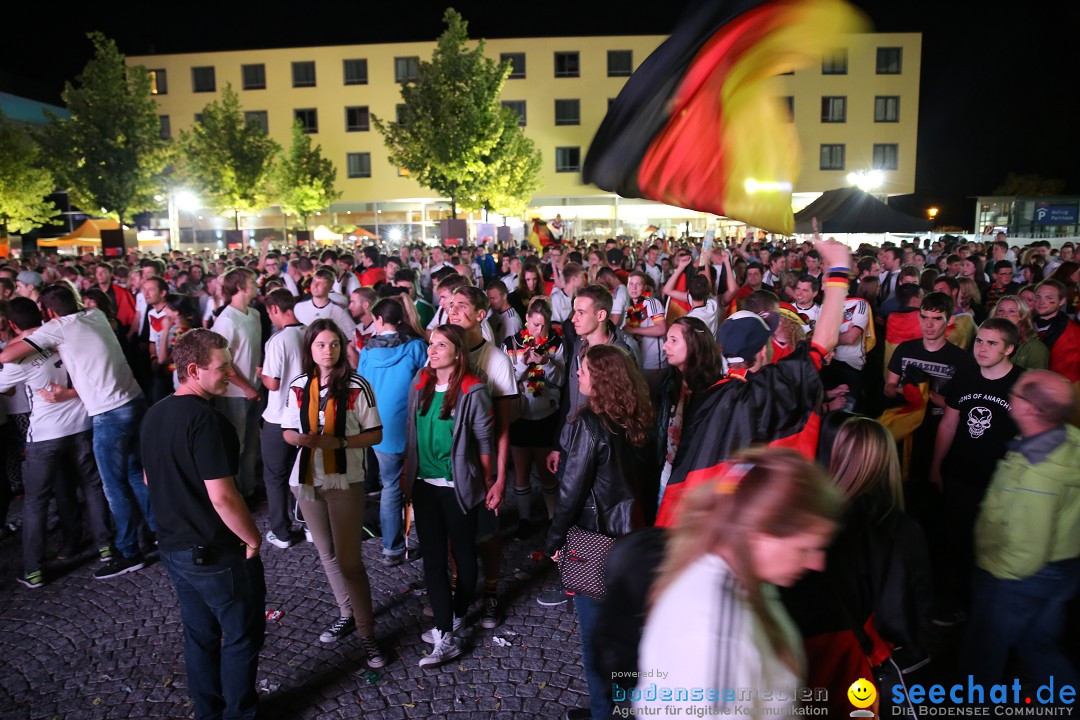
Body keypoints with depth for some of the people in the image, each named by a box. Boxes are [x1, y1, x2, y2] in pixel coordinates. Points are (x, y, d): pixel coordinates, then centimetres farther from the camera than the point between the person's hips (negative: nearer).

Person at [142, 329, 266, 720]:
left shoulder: (155, 414, 3)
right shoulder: (205, 419, -25)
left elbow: (150, 480, 15)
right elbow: (222, 497, -29)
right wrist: (252, 538, -15)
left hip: (173, 546, 8)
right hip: (216, 553, -8)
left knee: (200, 636, 22)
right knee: (241, 636, 11)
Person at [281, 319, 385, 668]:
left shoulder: (357, 387, -11)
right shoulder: (298, 388, 1)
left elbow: (375, 434, -8)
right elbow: (288, 432, 9)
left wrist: (338, 441, -22)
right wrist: (303, 438, -14)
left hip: (345, 482, -4)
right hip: (307, 481, 5)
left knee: (348, 559, -4)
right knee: (328, 555, 16)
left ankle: (367, 632, 9)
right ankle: (347, 614, 35)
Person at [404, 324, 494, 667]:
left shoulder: (472, 391, -13)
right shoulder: (420, 387, 2)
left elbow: (484, 440, -8)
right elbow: (411, 432, 10)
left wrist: (490, 483, -4)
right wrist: (408, 476, 11)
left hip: (458, 486, -5)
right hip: (424, 484, 5)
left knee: (463, 554, 11)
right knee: (432, 557, 5)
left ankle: (456, 620, 31)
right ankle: (446, 635, 14)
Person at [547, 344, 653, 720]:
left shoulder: (589, 423, -20)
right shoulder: (634, 418, -1)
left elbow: (572, 488, -17)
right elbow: (637, 474, 5)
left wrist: (555, 539, -6)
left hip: (591, 536, -7)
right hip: (627, 530, 7)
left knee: (594, 626, 9)